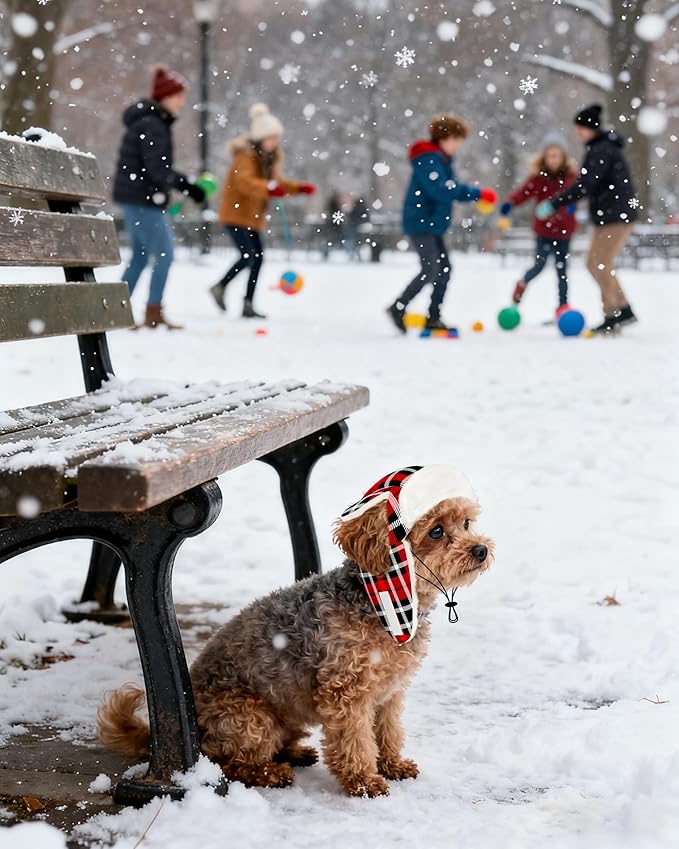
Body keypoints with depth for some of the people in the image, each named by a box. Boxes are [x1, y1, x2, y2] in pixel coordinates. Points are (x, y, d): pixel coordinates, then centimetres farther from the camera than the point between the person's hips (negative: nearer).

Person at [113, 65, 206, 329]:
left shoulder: (154, 122, 15)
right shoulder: (151, 125, -17)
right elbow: (158, 170, -23)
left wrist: (183, 183, 11)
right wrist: (188, 186, -19)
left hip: (136, 198, 11)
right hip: (143, 199, -11)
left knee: (140, 255, 16)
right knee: (164, 253, -6)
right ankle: (153, 314, -1)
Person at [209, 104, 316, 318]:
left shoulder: (269, 157, 12)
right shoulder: (245, 155, -16)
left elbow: (277, 181, 25)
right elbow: (244, 181, -33)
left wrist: (299, 188, 11)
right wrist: (269, 189, -48)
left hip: (252, 216, 9)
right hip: (235, 213, -9)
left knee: (258, 257, 3)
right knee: (248, 255, -17)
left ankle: (248, 304, 9)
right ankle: (220, 287, 3)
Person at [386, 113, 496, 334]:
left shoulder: (442, 159, 16)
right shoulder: (428, 159, -16)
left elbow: (451, 189, 18)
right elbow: (440, 190, -28)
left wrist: (477, 195, 2)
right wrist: (476, 193, -29)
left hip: (432, 224, 10)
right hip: (420, 223, -10)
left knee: (444, 268, 9)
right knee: (430, 268, -14)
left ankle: (433, 317, 14)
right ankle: (398, 308, -5)